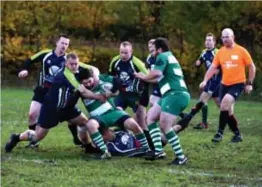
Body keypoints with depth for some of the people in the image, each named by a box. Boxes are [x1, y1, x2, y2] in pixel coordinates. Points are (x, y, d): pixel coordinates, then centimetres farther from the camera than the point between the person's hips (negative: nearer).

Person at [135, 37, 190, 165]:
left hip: (175, 95, -11)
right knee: (150, 117, 14)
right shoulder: (169, 57, 25)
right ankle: (158, 150, 7)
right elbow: (160, 78, 30)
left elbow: (155, 74, -21)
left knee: (164, 126, -14)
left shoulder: (162, 57, -6)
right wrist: (143, 77, 32)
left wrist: (143, 77, -1)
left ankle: (181, 157, -10)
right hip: (172, 95, 11)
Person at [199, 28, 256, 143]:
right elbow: (212, 68, 2)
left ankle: (220, 132, -20)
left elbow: (252, 67, -1)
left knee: (225, 102, -27)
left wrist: (249, 83, -3)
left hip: (238, 84, -5)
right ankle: (237, 134, 25)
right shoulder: (220, 52, 2)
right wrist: (205, 81, -12)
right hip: (225, 84, 5)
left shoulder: (241, 51, -8)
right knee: (228, 111, 7)